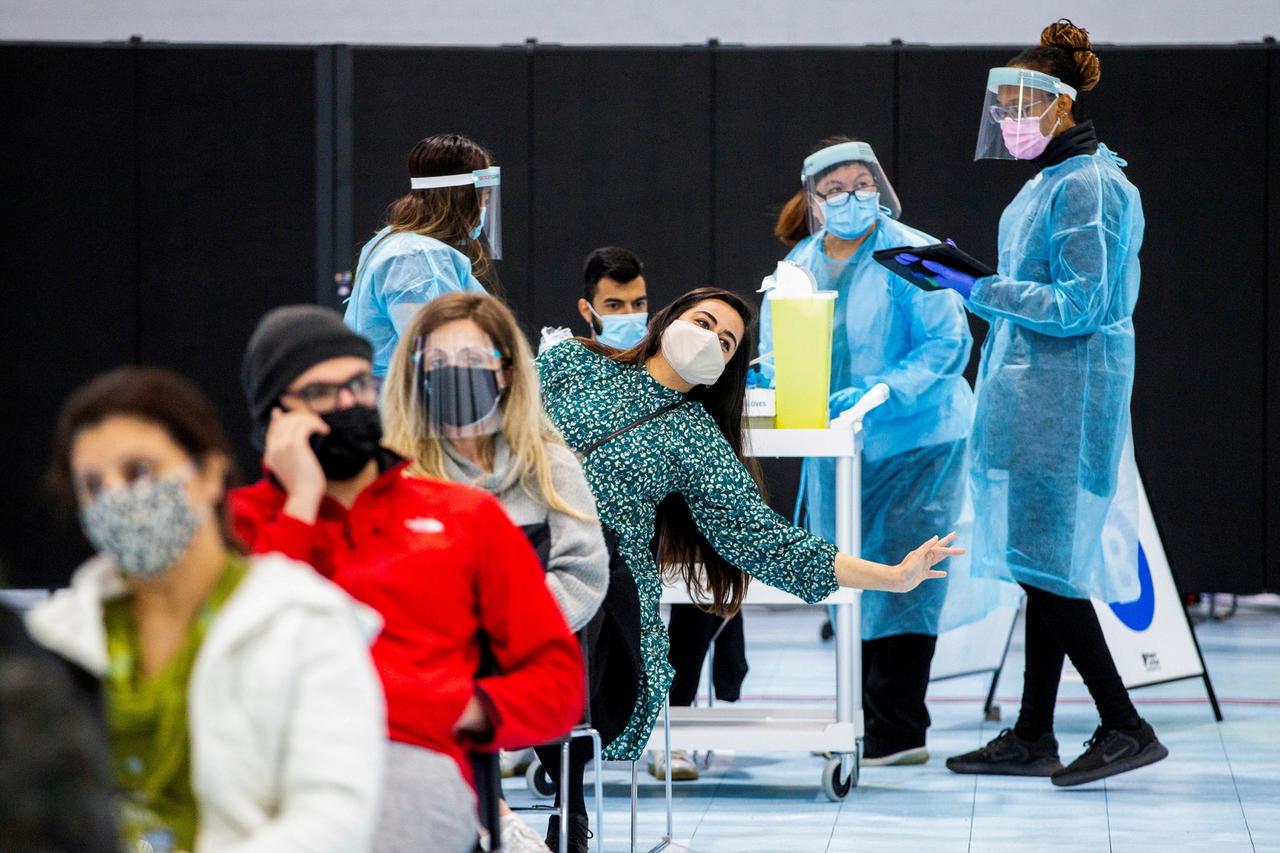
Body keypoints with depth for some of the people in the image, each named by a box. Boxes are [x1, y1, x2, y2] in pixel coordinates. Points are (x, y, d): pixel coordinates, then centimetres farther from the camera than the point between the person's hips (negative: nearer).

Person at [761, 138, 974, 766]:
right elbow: (774, 342, 13)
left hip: (914, 445, -6)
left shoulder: (912, 257, -12)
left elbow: (946, 343, -16)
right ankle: (862, 718, 21)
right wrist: (771, 379, -11)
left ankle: (898, 730, -6)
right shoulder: (799, 265, 8)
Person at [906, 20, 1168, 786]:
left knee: (1047, 563, -8)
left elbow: (1079, 305, -20)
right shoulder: (1055, 180, 15)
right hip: (1040, 397, 10)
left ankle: (1126, 729, -4)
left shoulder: (1084, 187, -16)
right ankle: (1032, 738, 16)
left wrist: (978, 289, -19)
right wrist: (965, 276, 16)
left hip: (1062, 398, -10)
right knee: (1042, 565, 11)